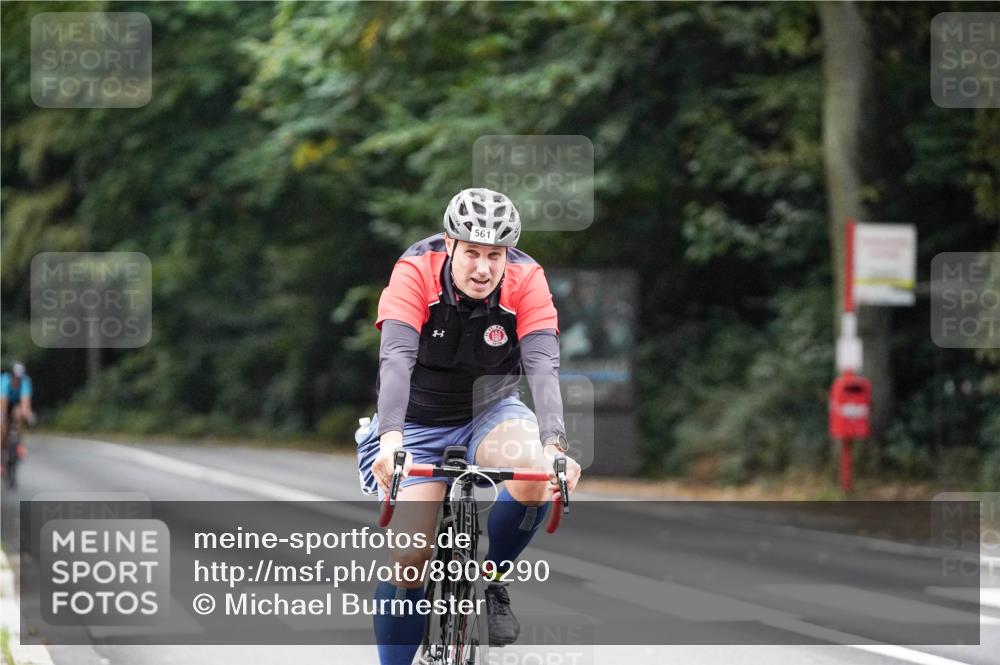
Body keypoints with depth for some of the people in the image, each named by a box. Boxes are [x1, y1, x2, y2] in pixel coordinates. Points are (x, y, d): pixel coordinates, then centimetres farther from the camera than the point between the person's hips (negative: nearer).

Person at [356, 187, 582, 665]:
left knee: (538, 475, -30)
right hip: (420, 423, -1)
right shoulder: (416, 272, -25)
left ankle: (490, 580, -3)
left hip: (490, 410, 1)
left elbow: (543, 367, -32)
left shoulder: (526, 280, -21)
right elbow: (396, 359, -37)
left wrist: (555, 446, -48)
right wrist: (390, 439, -53)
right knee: (411, 554, -14)